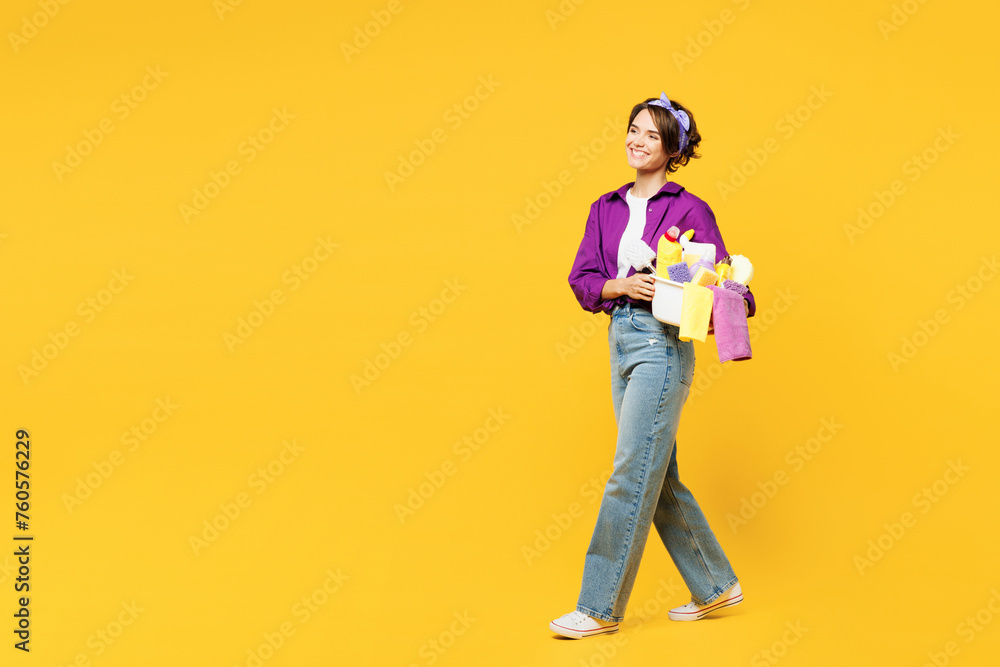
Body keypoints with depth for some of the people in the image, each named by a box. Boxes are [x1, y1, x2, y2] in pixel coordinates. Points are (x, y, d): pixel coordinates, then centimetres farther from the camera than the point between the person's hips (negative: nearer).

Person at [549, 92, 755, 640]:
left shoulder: (689, 210, -3)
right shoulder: (606, 209, 13)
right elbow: (581, 279, 6)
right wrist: (621, 286, -12)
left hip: (661, 343, -7)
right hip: (621, 341, 7)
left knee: (632, 475, -7)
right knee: (659, 478, 12)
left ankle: (600, 607, 0)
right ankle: (715, 585, 27)